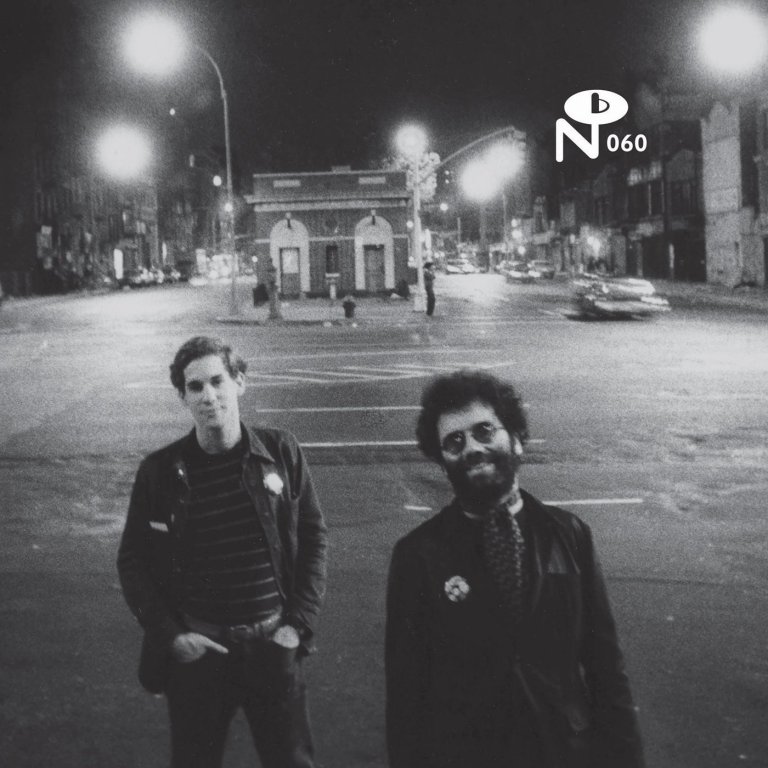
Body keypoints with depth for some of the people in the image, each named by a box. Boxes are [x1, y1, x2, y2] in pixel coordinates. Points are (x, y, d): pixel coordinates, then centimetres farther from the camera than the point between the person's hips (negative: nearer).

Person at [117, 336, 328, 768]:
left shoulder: (281, 452, -3)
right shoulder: (161, 471, -4)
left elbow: (313, 537, 3)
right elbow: (133, 561, 3)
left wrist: (300, 622, -4)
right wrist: (171, 634, -7)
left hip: (272, 643, 0)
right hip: (197, 648, 0)